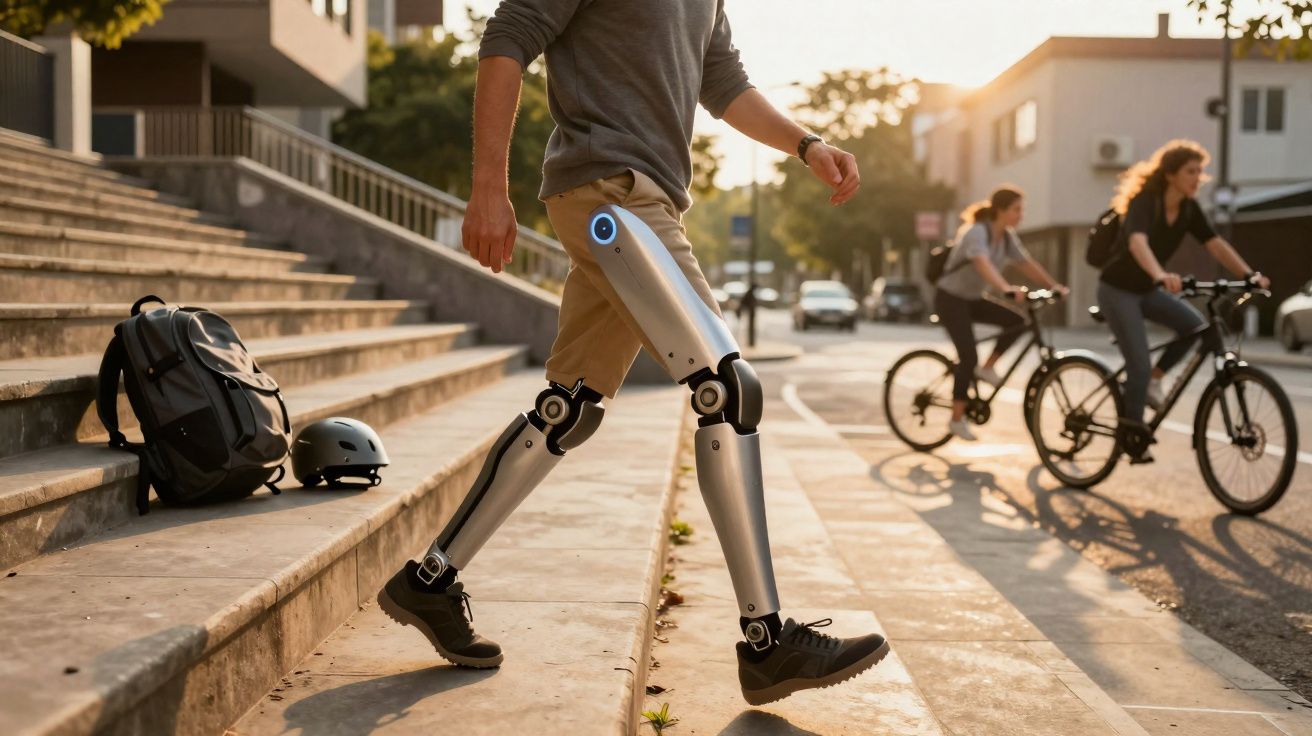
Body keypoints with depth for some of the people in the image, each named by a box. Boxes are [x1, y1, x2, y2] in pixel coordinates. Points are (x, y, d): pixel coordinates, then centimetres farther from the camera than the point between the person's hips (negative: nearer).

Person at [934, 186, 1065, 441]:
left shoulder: (1008, 236, 1)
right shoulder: (976, 231, -24)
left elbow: (1028, 264, -3)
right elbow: (984, 264, -42)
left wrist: (1053, 285, -17)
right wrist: (1008, 289, -56)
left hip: (973, 299, 8)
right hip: (951, 298, -8)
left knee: (1017, 321, -13)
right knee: (969, 357, -15)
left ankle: (986, 368, 3)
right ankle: (957, 419, -4)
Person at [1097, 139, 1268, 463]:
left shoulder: (1189, 210, -3)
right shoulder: (1144, 202, -24)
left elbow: (1216, 244, -11)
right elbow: (1137, 242, -43)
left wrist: (1249, 274, -25)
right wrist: (1160, 274, -61)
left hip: (1147, 289, 7)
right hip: (1118, 289, -7)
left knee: (1196, 325, -17)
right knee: (1139, 364, -11)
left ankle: (1153, 378, 4)